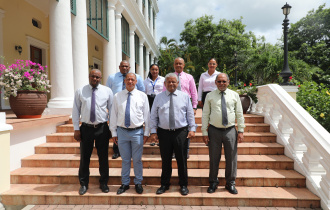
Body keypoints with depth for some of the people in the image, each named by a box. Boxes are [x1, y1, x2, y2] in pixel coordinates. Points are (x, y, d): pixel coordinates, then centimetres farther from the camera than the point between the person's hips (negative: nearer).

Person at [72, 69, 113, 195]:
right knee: (84, 157, 10)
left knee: (103, 157, 9)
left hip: (102, 128, 0)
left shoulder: (107, 91, 1)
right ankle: (83, 184, 29)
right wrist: (76, 129, 0)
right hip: (86, 128, 1)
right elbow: (76, 111, 4)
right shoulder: (80, 92, 3)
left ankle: (103, 183, 28)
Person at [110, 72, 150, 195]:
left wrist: (146, 133, 1)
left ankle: (138, 183, 28)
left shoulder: (142, 96, 2)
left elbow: (146, 115, 3)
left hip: (137, 131, -1)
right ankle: (125, 183, 29)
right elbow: (113, 115, 7)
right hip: (121, 131, 1)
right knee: (125, 160, 12)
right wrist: (113, 132, 5)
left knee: (137, 160, 8)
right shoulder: (117, 96, 5)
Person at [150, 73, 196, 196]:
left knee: (181, 160, 7)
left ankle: (183, 185, 26)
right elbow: (153, 116, 7)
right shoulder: (159, 97, 7)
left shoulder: (184, 96, 6)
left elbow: (190, 114, 7)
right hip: (164, 133, 1)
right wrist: (153, 131, 1)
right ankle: (164, 185, 28)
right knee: (165, 160, 10)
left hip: (181, 132, 0)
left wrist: (192, 129, -1)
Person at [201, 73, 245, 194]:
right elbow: (205, 115, 1)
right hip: (214, 131, -1)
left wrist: (241, 131, 2)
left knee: (231, 158, 10)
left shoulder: (234, 95, 6)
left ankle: (230, 183, 29)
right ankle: (213, 182, 27)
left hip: (230, 130, 1)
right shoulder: (210, 96, 2)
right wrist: (204, 132, -3)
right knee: (214, 158, 8)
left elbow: (239, 114, 8)